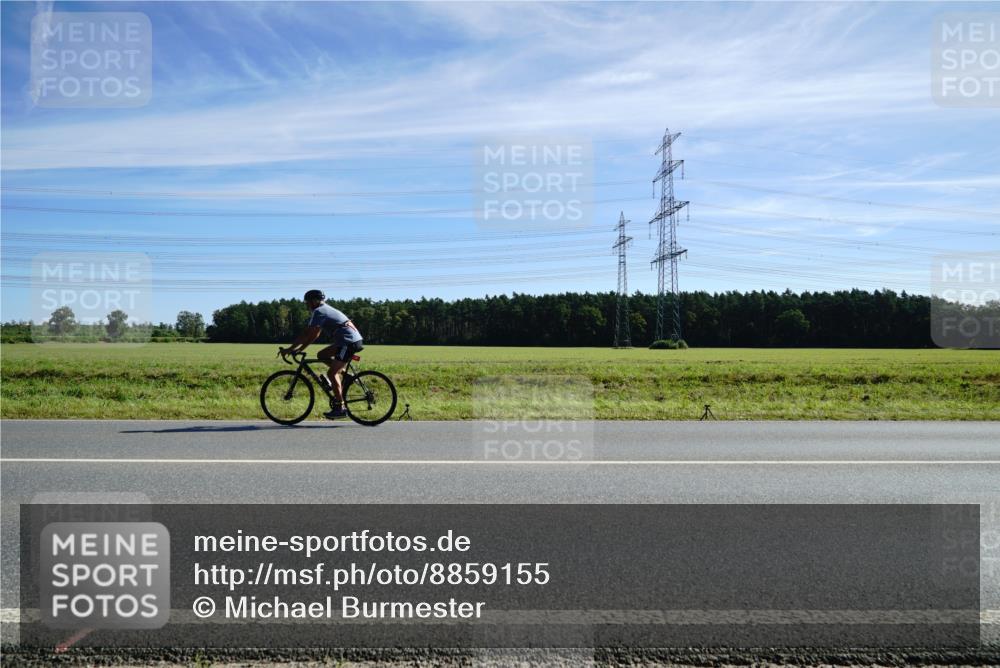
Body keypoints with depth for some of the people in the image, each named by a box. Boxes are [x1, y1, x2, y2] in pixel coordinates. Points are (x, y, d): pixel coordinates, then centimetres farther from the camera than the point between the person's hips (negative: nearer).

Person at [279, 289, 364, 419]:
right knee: (322, 355, 16)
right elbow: (314, 335, 22)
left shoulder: (319, 311, -8)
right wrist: (299, 349, 17)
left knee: (331, 373, -9)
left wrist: (289, 349, -7)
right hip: (353, 339, 10)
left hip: (350, 342, -10)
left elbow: (307, 334, -12)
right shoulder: (326, 310, 21)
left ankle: (340, 408, -9)